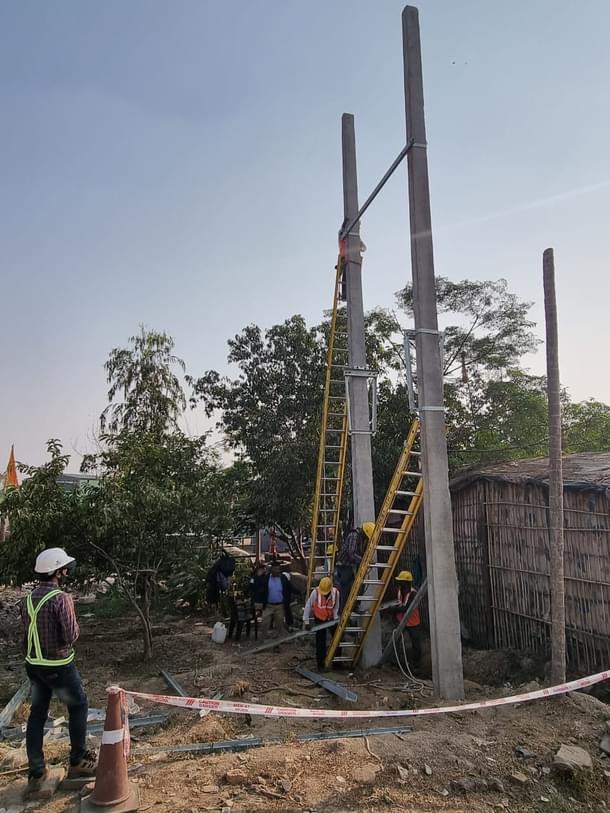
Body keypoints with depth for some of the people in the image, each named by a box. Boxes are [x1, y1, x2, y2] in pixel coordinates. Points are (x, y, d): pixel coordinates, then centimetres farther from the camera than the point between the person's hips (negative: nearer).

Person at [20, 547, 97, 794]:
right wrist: (74, 624, -4)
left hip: (34, 665, 6)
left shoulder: (28, 599, -1)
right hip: (59, 667, -6)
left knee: (37, 713, 16)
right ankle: (78, 762, 23)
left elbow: (27, 631, 6)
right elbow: (71, 636, -23)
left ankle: (35, 773, 23)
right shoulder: (61, 599, -24)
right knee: (78, 706, 14)